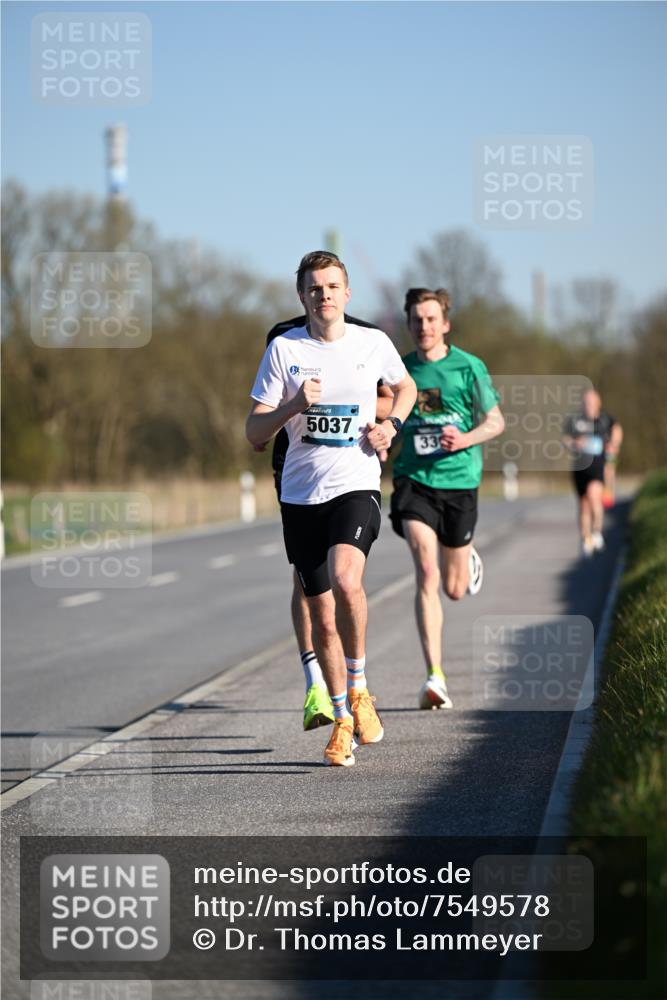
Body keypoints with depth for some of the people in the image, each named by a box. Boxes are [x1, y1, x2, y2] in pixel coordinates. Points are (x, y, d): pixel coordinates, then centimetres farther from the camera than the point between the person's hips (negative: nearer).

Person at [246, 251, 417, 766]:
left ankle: (359, 689, -9)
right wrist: (295, 405, -18)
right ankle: (343, 721, 21)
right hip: (300, 496, 2)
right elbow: (255, 432, 0)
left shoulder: (374, 343, 3)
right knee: (322, 616, 5)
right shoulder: (284, 349, 1)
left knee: (345, 578, -29)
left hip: (356, 486, -2)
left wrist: (392, 425, 5)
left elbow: (406, 386, 24)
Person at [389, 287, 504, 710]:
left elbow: (496, 421, 2)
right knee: (426, 573, -18)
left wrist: (466, 439, -17)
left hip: (459, 480, 0)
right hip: (414, 481, 1)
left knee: (455, 589, 9)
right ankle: (435, 677, -20)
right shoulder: (401, 370, 7)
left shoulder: (469, 367, -1)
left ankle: (468, 560, 49)